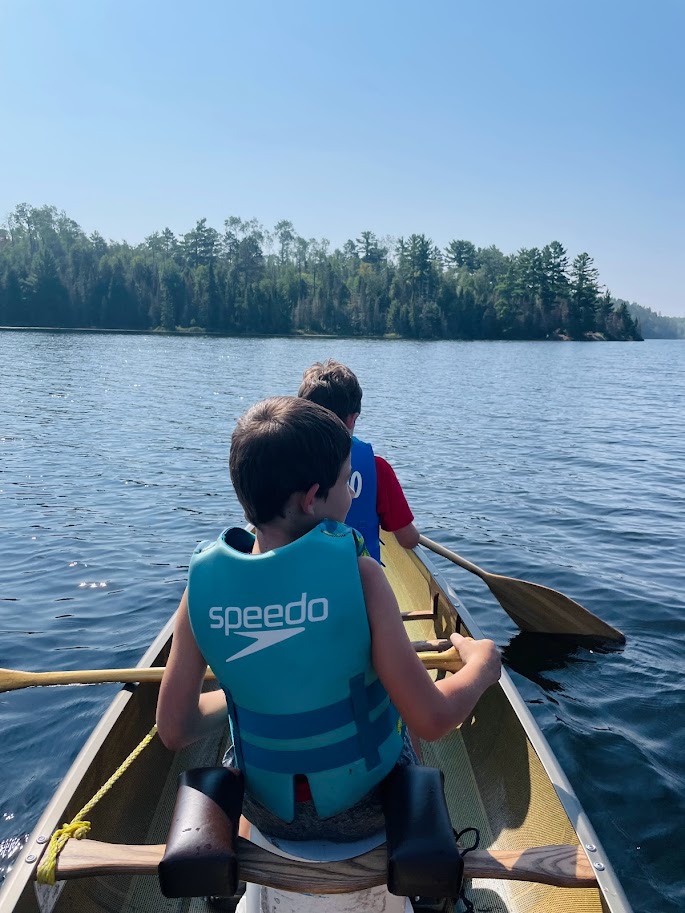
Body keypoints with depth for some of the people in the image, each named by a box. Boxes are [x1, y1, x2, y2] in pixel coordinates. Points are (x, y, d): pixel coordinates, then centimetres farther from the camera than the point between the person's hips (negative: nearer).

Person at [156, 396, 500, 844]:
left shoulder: (203, 580, -18)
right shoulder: (358, 573, -28)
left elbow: (174, 731, -10)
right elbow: (432, 720, -24)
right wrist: (482, 665, -5)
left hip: (266, 812, 3)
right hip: (365, 810, -2)